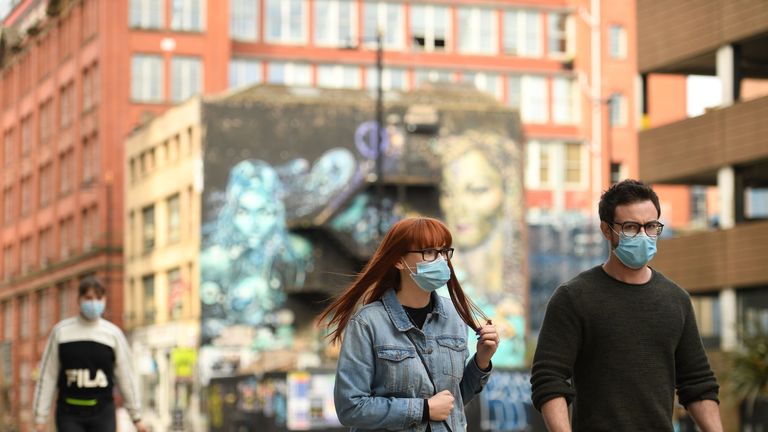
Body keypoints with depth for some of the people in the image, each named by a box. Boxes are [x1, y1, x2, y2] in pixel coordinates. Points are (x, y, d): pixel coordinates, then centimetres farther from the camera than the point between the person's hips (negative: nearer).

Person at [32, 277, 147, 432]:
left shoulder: (113, 334, 3)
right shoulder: (61, 331, 2)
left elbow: (126, 377, 6)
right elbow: (47, 376, 4)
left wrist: (136, 417, 5)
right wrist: (40, 417, 1)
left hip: (102, 413, 1)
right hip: (69, 414, -1)